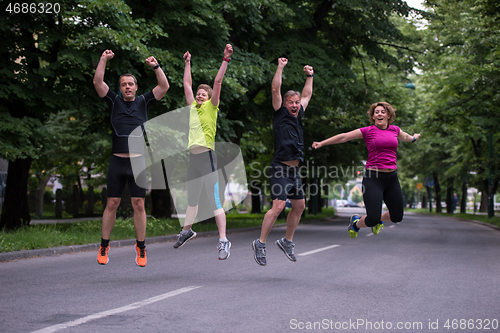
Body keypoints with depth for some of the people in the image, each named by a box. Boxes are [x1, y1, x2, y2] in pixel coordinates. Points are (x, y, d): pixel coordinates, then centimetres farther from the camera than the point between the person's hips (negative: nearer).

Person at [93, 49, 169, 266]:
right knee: (112, 204, 2)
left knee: (138, 204, 0)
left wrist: (156, 66, -2)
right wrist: (104, 60, -1)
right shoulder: (114, 102, 10)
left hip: (138, 162, 0)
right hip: (117, 161, 0)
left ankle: (140, 248, 8)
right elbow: (97, 82, 2)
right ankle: (104, 246, 11)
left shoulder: (143, 102, 10)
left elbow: (164, 87, 4)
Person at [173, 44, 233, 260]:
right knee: (192, 200, 21)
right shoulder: (193, 107, 16)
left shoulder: (211, 107, 3)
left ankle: (223, 241, -12)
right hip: (193, 157, 6)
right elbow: (187, 84, 27)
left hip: (207, 156, -6)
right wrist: (187, 63, 32)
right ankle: (187, 231, 38)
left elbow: (218, 82, -5)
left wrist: (226, 59, -9)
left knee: (214, 201, -11)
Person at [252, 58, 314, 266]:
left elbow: (307, 95, 30)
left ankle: (287, 241, 24)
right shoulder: (280, 114, -2)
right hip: (281, 168, -8)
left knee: (299, 206, 10)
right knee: (278, 206, -16)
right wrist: (280, 68, -7)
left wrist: (310, 76, 31)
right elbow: (275, 90, -10)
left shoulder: (298, 116, 15)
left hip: (295, 170, 8)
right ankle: (260, 243, -8)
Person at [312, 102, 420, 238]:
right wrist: (321, 143, -2)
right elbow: (344, 137, 0)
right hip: (373, 178, -5)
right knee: (372, 220, -11)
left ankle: (380, 218, 43)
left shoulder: (394, 130, 12)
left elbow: (405, 137, 36)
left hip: (392, 178, 5)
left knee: (397, 217, 10)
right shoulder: (368, 131, 0)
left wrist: (414, 137, 56)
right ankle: (356, 223, 23)